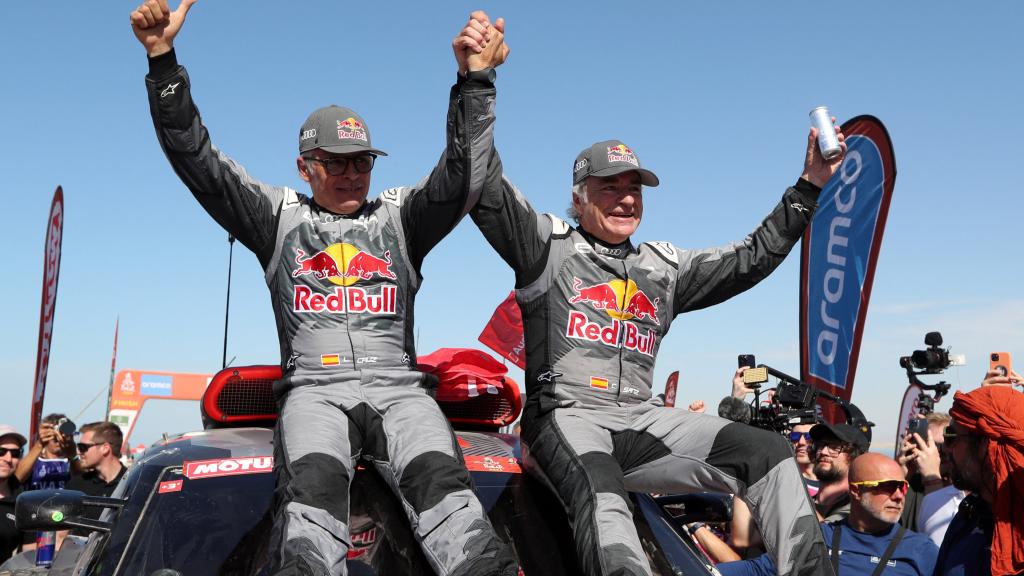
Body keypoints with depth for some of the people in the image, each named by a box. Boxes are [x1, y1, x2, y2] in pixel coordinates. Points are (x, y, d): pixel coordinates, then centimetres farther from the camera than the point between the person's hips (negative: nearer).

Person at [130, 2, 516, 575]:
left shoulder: (400, 216, 18)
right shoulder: (279, 216, 17)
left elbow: (464, 176, 1)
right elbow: (196, 157, 10)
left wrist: (475, 79, -13)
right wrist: (162, 59, -2)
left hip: (398, 387, 1)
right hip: (314, 389, -1)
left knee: (442, 479, -26)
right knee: (314, 484, -31)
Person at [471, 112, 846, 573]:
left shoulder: (664, 266, 23)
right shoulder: (549, 243, 9)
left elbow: (751, 258, 23)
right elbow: (482, 183, 2)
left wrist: (810, 187, 20)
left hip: (642, 421, 6)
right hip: (566, 415, -5)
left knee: (768, 452, -13)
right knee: (598, 494, -40)